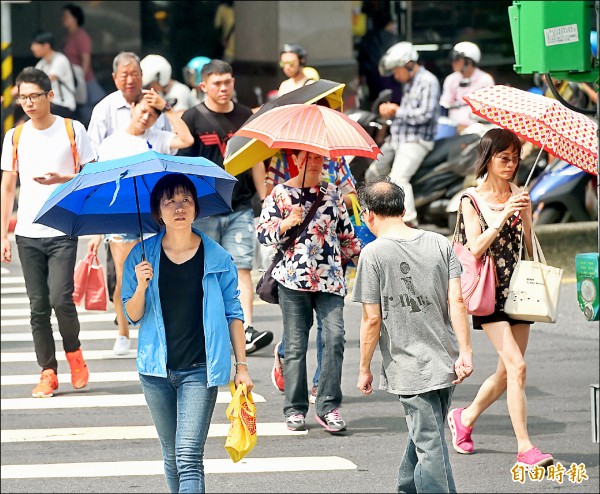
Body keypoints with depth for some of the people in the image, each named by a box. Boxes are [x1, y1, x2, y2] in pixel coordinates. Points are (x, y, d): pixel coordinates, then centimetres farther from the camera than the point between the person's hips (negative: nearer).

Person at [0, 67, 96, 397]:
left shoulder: (72, 130, 1)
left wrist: (61, 179, -16)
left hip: (63, 231, -3)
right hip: (27, 234, 3)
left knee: (60, 298, -14)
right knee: (38, 305, 2)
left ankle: (73, 351, 13)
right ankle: (48, 372, 9)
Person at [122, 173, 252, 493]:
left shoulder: (217, 257, -1)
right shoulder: (142, 256, 2)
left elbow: (233, 314, 4)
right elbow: (132, 316, 4)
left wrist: (241, 365, 1)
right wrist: (141, 287, -16)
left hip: (199, 370, -3)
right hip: (157, 370, 3)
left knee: (189, 456, -13)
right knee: (172, 456, 12)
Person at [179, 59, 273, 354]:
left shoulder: (245, 116, 10)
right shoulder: (193, 119, 0)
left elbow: (255, 161, 17)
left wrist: (264, 199, 14)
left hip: (240, 207, 2)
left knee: (242, 268, -8)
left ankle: (247, 330, -16)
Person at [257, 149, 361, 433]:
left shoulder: (333, 193, 15)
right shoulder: (281, 193, 5)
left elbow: (346, 233, 24)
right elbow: (262, 233, 1)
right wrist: (287, 223, -14)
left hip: (330, 279, 2)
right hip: (293, 279, -2)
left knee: (335, 336, -12)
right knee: (295, 345, -1)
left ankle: (328, 407, -6)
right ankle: (295, 410, 8)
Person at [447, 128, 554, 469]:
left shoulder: (521, 198, 10)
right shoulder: (472, 200, -1)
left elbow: (530, 248, 10)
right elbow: (476, 248, -13)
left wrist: (525, 216, -6)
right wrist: (503, 216, -20)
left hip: (519, 288, 5)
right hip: (490, 291, -5)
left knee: (508, 371, 8)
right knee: (517, 366, -16)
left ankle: (466, 418, 33)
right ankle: (525, 447, -16)